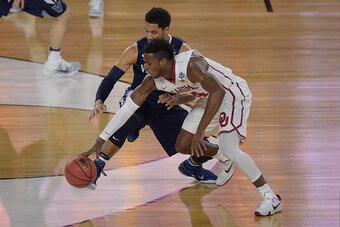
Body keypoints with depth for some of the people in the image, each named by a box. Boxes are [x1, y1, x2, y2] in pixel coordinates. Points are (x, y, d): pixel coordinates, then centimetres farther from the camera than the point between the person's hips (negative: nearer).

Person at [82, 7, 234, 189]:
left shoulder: (181, 50, -12)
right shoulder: (136, 50, -15)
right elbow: (111, 78, -13)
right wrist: (99, 102, -32)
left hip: (167, 106, 2)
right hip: (138, 102, -2)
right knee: (125, 126, -39)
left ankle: (191, 167, 29)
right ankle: (96, 168, -24)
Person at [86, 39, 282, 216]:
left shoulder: (190, 66, -36)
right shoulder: (152, 82, -14)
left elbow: (218, 92, -44)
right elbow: (127, 109, -2)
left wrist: (200, 132, -46)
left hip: (233, 93, -8)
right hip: (209, 98, 8)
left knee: (228, 148, -25)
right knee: (183, 146, 9)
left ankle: (271, 198, -19)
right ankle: (226, 160, 33)